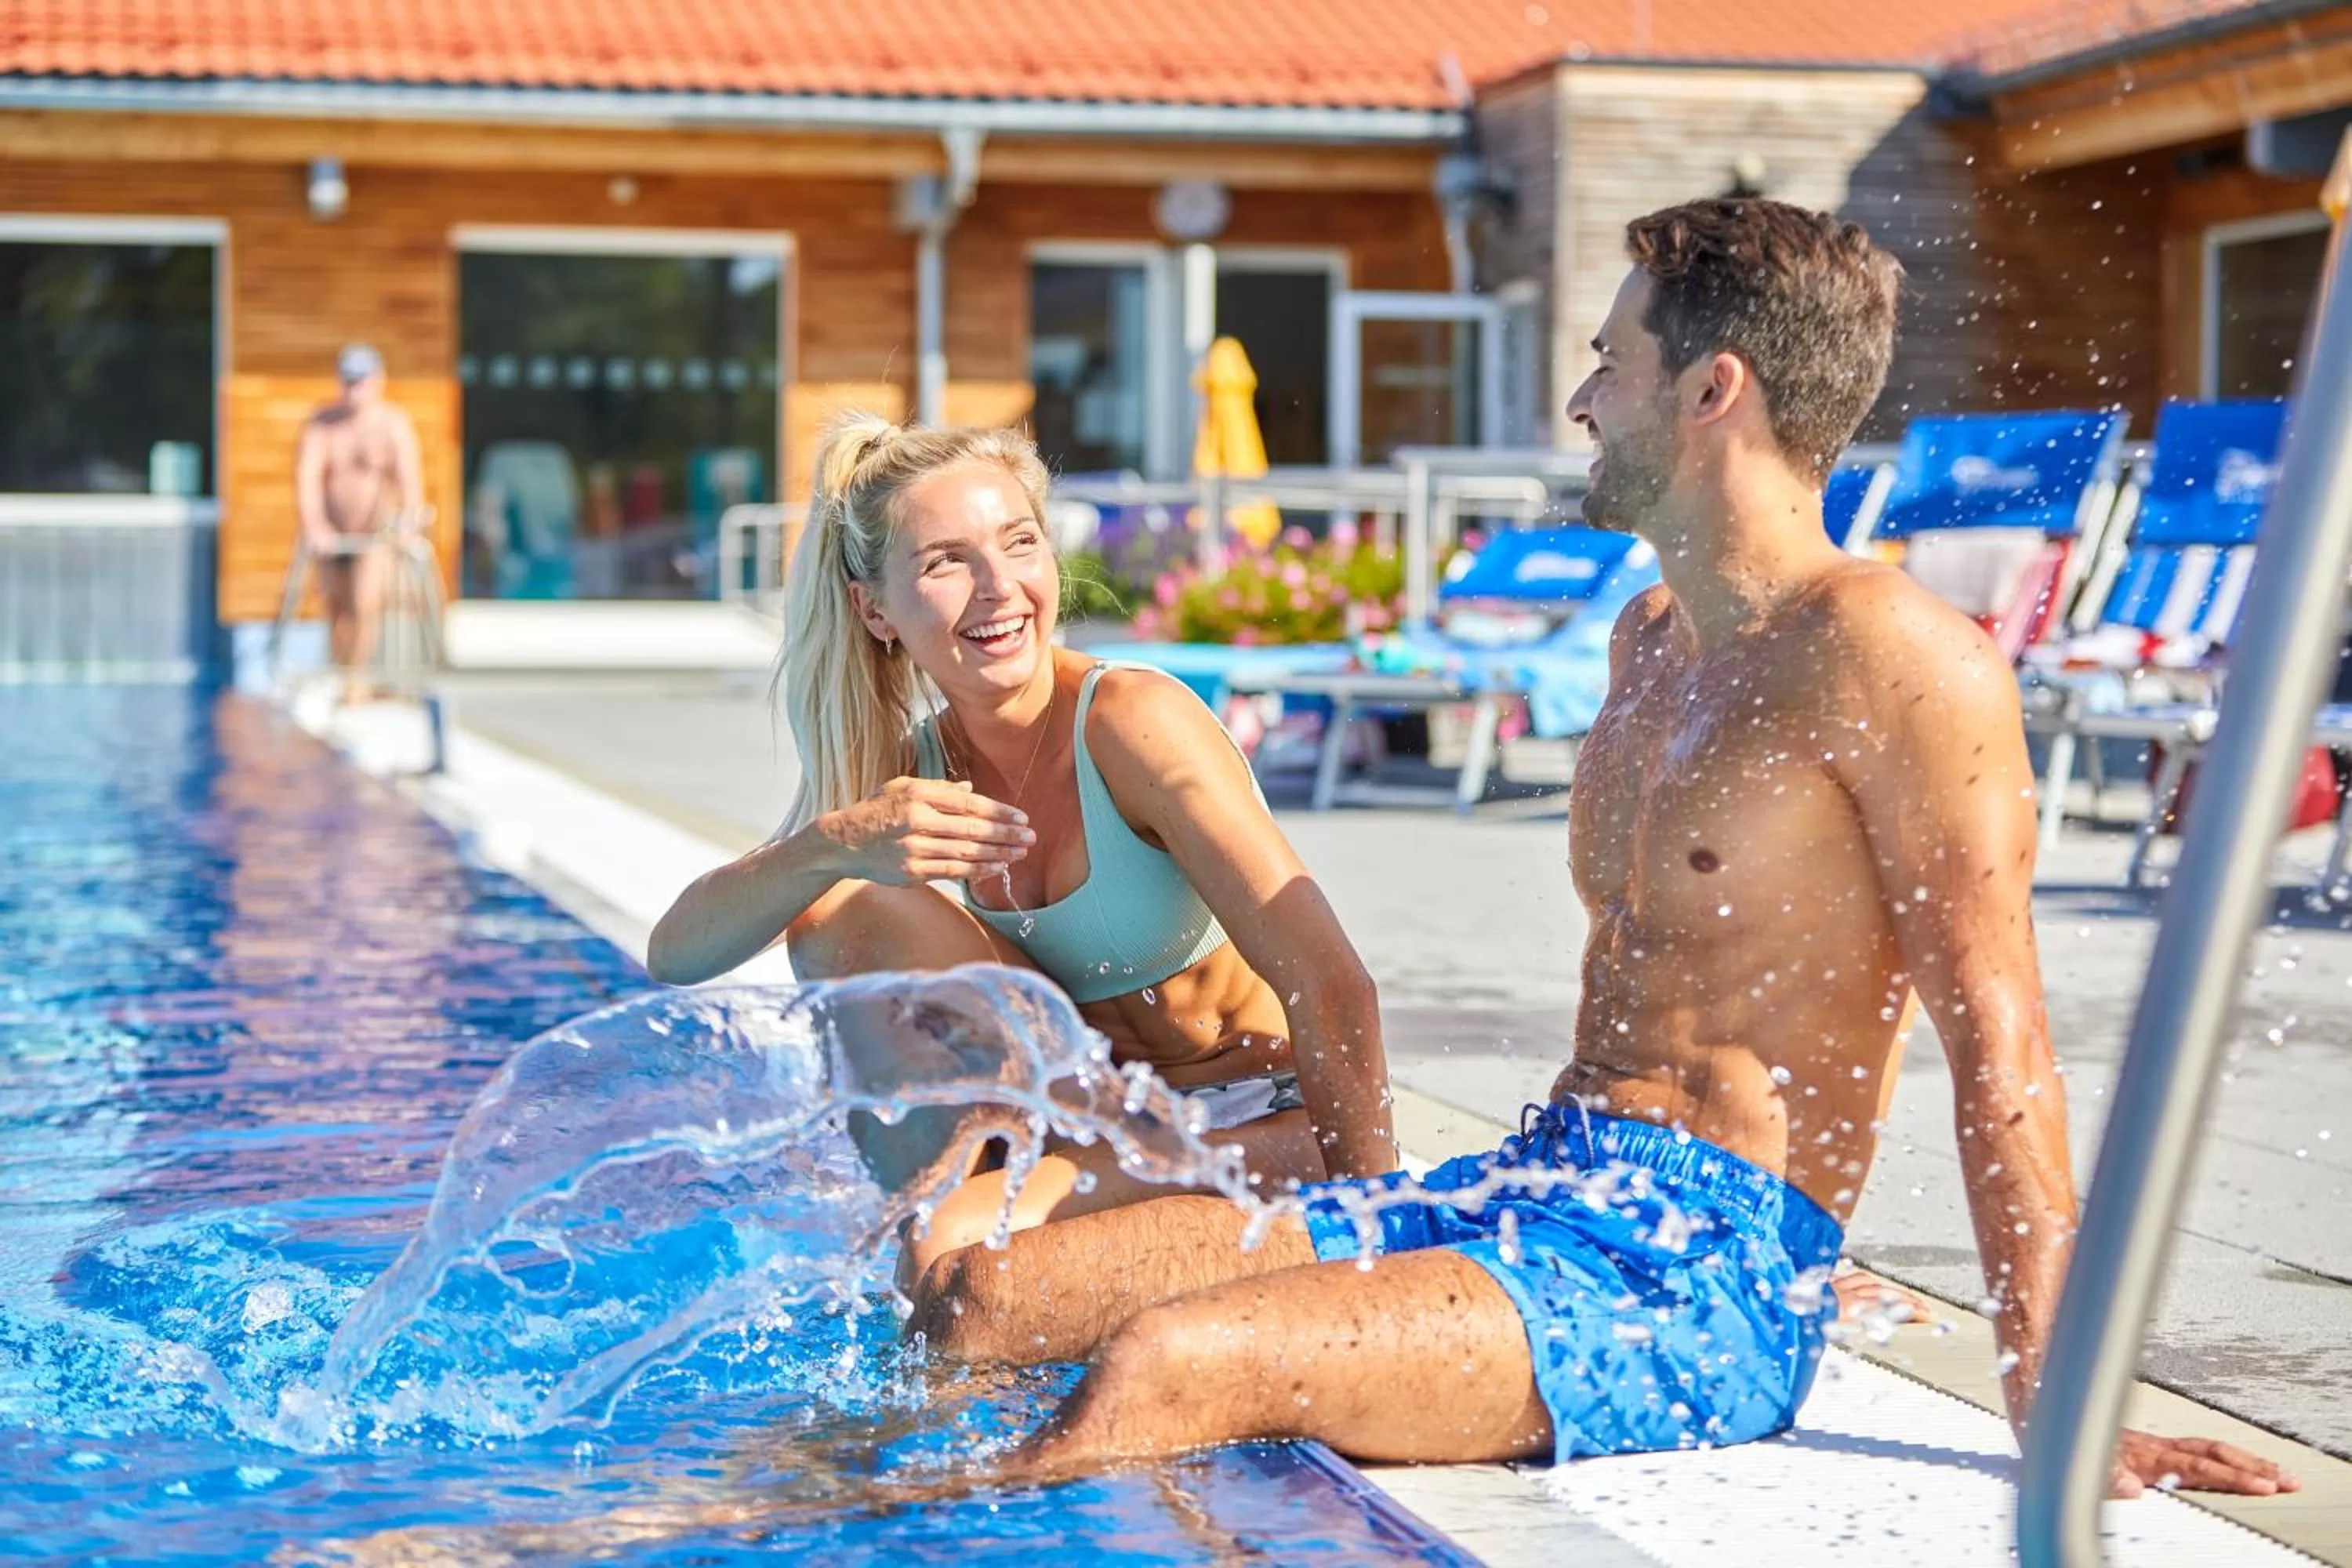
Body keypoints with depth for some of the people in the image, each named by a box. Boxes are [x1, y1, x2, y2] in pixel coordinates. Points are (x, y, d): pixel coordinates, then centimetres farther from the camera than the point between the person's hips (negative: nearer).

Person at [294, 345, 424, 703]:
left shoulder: (394, 425, -9)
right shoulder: (321, 423, -3)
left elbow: (411, 478, -22)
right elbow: (307, 476, -14)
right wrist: (313, 526, -28)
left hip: (378, 534, -3)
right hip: (331, 535, 3)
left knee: (365, 604, -17)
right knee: (336, 610, 9)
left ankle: (358, 680, -5)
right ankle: (340, 677, 23)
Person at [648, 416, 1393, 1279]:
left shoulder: (1131, 721, -21)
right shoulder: (910, 769, -3)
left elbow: (1332, 988, -25)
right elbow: (676, 955, -11)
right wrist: (836, 844, -29)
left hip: (1264, 1124, -6)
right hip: (1089, 1124, 6)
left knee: (955, 1250, -32)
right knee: (839, 909, -11)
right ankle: (922, 1209, -5)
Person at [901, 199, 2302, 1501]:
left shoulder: (1880, 654, -12)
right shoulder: (1650, 639, 18)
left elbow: (1997, 1037, -15)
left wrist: (2057, 1413, -19)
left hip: (1711, 1275, -9)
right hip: (1530, 1188, 9)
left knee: (1167, 1367, -29)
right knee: (978, 1299, -4)